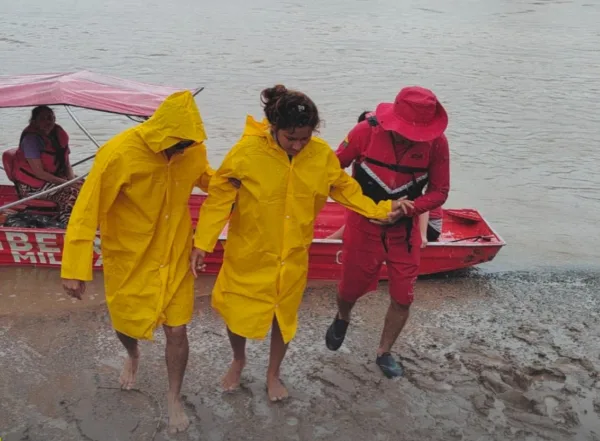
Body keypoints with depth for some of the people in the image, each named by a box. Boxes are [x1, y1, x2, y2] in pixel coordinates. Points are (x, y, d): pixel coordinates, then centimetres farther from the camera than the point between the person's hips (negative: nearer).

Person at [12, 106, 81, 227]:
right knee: (70, 192, -24)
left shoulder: (59, 134, 1)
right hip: (32, 185, -7)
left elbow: (66, 163, 7)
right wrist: (65, 182, -23)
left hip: (54, 178, 8)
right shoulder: (31, 139, -20)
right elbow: (39, 172, -23)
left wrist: (72, 179, -12)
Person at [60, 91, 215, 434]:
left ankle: (174, 398, 31)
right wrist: (76, 269, -24)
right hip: (129, 260, -2)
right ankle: (133, 357, 57)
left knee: (177, 330, 4)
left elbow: (205, 177, 9)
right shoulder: (119, 154, -28)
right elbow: (87, 211, -23)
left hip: (174, 258, 2)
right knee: (126, 323, 18)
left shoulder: (193, 149, -14)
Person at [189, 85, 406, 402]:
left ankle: (273, 374, 44)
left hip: (292, 256, 2)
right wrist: (202, 242, -16)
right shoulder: (247, 151, -23)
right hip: (248, 255, -2)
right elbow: (220, 196, -15)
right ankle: (238, 361, 48)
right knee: (236, 313, 14)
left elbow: (344, 188, 1)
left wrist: (378, 210, -9)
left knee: (284, 316, 17)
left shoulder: (322, 154, -14)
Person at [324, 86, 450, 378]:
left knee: (403, 298, 4)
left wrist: (408, 208, -27)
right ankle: (342, 320, 51)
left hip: (404, 230, 1)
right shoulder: (366, 131, -22)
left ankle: (384, 353, 30)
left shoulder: (437, 142, -18)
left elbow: (440, 192, -10)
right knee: (351, 288, 13)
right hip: (364, 226, -1)